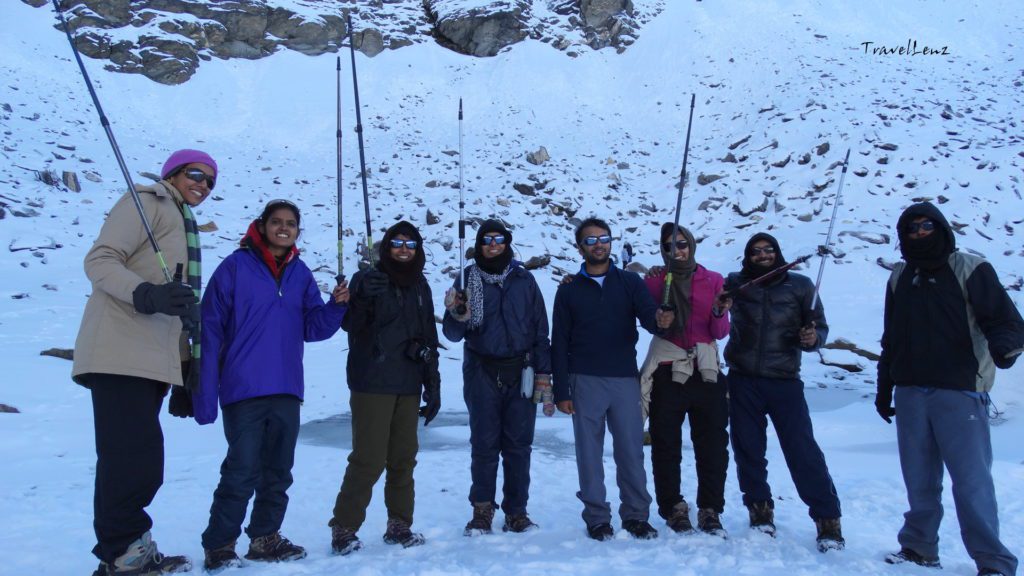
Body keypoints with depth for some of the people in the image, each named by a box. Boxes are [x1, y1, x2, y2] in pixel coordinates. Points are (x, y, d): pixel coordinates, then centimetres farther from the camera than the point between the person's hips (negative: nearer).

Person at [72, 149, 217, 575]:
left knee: (134, 463, 10)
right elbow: (100, 261, -10)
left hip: (154, 360, 9)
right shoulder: (147, 202, 3)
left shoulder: (185, 225, 28)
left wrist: (186, 372, 21)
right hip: (121, 353, -9)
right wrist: (149, 295, -27)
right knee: (135, 462, -12)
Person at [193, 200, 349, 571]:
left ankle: (265, 538, 27)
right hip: (244, 390, -5)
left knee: (278, 472, 13)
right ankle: (218, 546, 9)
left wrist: (335, 306, -12)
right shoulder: (236, 267, -4)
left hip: (286, 391, 5)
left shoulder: (301, 274, 11)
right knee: (242, 473, -7)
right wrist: (206, 393, -13)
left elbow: (312, 328, 8)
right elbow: (211, 331, -9)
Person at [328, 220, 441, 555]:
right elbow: (349, 323, -16)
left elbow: (429, 339, 19)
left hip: (408, 386, 5)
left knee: (404, 458, 10)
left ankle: (399, 525, 22)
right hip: (372, 385, -5)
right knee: (369, 459, -6)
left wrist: (433, 384, 17)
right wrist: (363, 298, -35)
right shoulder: (369, 280, -2)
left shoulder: (420, 286, 14)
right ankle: (344, 527, 6)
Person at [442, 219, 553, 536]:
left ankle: (516, 511, 16)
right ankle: (482, 510, 16)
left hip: (521, 373, 1)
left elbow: (540, 329, 6)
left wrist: (543, 375, 1)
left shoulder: (524, 279, 5)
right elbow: (454, 334, 0)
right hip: (482, 374, -1)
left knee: (519, 445, 5)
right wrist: (457, 314, -22)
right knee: (484, 444, 3)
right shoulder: (468, 279, 2)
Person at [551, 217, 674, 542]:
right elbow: (559, 344, 5)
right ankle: (597, 518, 15)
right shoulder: (569, 291, 7)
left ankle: (636, 515, 17)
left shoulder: (630, 283, 9)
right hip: (585, 382, 0)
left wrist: (660, 320, -33)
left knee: (631, 450, 4)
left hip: (626, 380, 1)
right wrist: (561, 391, -2)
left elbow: (648, 316, -7)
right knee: (589, 452, 4)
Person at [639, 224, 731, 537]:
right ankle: (673, 508, 16)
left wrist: (720, 313, -17)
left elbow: (720, 332, 2)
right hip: (666, 373, -1)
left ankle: (710, 511, 14)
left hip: (706, 372, 1)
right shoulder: (655, 280, 5)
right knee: (666, 445, 3)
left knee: (713, 445, 3)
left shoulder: (714, 281, 8)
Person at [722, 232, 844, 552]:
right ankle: (760, 510, 24)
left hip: (785, 381, -1)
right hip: (743, 381, 2)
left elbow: (820, 326, 8)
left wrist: (814, 338, -13)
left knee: (803, 450, -6)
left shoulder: (800, 285, 6)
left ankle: (827, 518, 4)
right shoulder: (735, 283, 6)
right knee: (748, 449, 8)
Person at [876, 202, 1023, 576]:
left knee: (971, 480, -4)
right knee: (919, 480, 10)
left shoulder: (971, 270, 0)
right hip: (910, 394, 4)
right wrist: (884, 389, 20)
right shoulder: (900, 278, 14)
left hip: (959, 393, -4)